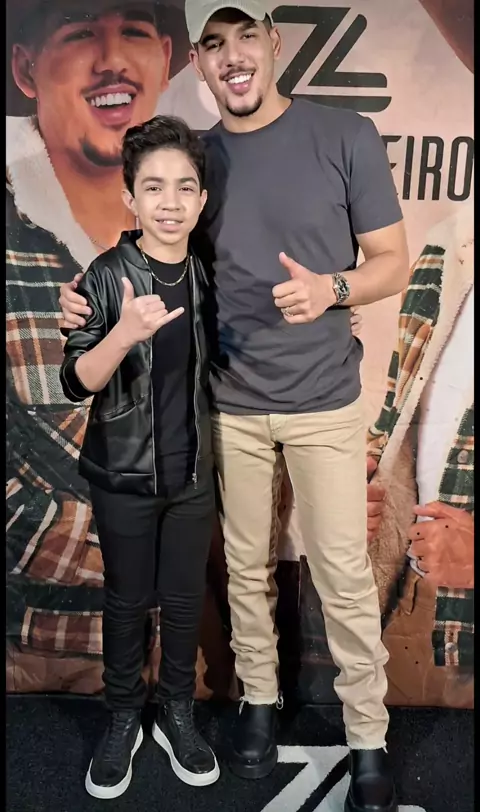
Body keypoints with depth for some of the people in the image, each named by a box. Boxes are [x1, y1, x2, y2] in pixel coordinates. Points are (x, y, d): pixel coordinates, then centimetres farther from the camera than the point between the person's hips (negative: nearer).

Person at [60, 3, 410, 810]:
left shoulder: (346, 136, -6)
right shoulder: (196, 157, 4)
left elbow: (394, 262, -4)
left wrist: (331, 289, -26)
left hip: (323, 400, -2)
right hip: (231, 402, 3)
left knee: (343, 573, 3)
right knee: (246, 564, 15)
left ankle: (368, 741, 24)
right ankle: (258, 699, 38)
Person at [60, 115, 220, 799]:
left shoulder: (209, 274, -3)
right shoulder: (107, 277, -14)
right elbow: (77, 384, -18)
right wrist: (125, 334, -35)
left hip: (193, 474, 3)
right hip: (124, 475, -3)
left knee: (185, 598, 15)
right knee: (128, 600, 14)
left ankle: (177, 713, 38)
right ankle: (124, 718, 37)